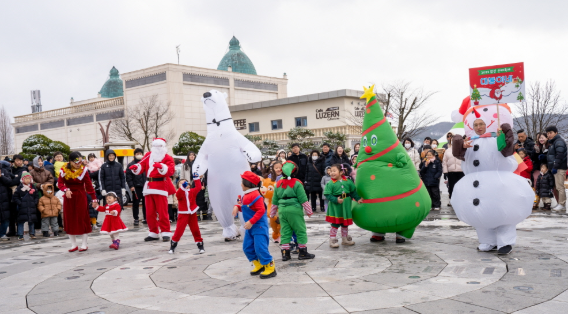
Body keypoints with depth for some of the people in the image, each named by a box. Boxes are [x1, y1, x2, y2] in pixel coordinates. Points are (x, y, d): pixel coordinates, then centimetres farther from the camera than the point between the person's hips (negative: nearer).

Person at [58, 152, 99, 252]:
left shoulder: (83, 170, -7)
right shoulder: (64, 170, -4)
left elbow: (89, 186, -7)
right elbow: (60, 183, -7)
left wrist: (94, 199, -9)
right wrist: (66, 190, -28)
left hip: (81, 197, -2)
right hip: (69, 198, 2)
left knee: (82, 219, -1)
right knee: (70, 220, 6)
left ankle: (84, 244, 10)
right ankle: (74, 244, 18)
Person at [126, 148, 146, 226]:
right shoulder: (131, 165, 4)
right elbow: (128, 176, 0)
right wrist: (131, 186, -9)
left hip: (145, 187, 2)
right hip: (136, 187, -2)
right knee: (136, 203, 0)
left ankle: (146, 218, 15)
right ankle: (136, 219, 7)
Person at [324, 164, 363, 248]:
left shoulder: (348, 182, -2)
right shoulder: (330, 184, -13)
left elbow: (353, 192, 9)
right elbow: (328, 195, -15)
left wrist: (358, 199, 3)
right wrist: (336, 200, -25)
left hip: (346, 206, 4)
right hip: (335, 207, -4)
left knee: (345, 223, 16)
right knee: (335, 223, -2)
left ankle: (345, 239, 31)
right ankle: (332, 240, 9)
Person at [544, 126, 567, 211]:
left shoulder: (559, 141, -10)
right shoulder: (553, 142, 22)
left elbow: (560, 155, -19)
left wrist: (555, 167, -22)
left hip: (559, 168, -10)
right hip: (556, 168, 10)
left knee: (560, 186, -8)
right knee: (559, 186, 11)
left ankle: (561, 204, -6)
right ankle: (562, 204, 15)